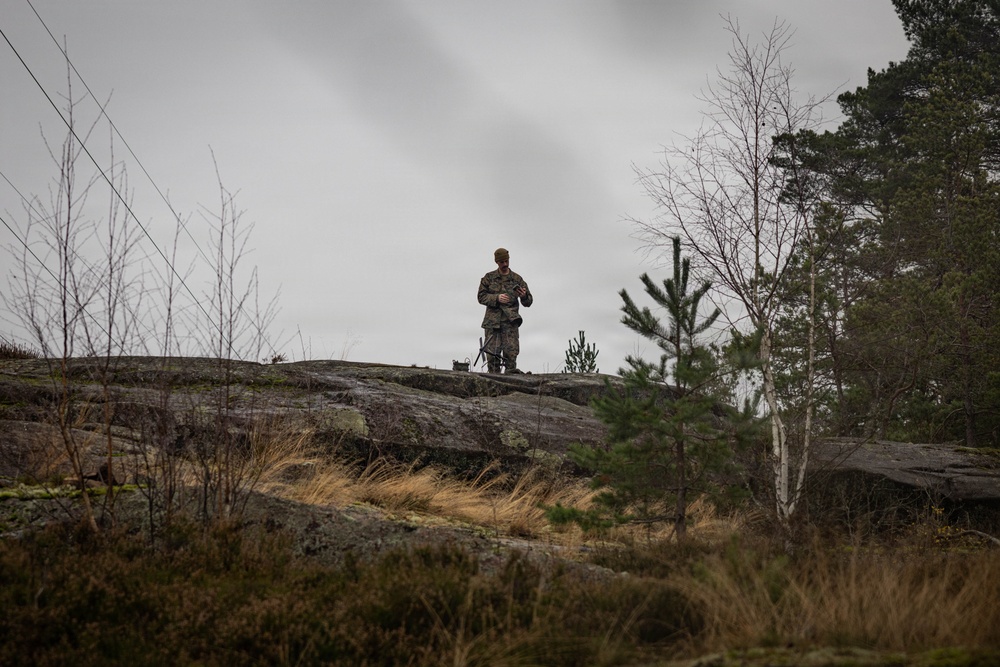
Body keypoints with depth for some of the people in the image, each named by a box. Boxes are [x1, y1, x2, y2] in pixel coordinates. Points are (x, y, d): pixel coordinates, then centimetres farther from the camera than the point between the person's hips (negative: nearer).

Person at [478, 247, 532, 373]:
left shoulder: (517, 279, 13)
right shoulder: (489, 278, 12)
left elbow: (528, 302, 12)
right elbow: (481, 297, 5)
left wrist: (524, 296, -12)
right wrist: (497, 298, -11)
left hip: (510, 320, 0)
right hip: (492, 319, 0)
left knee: (511, 350, -14)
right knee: (492, 351, -5)